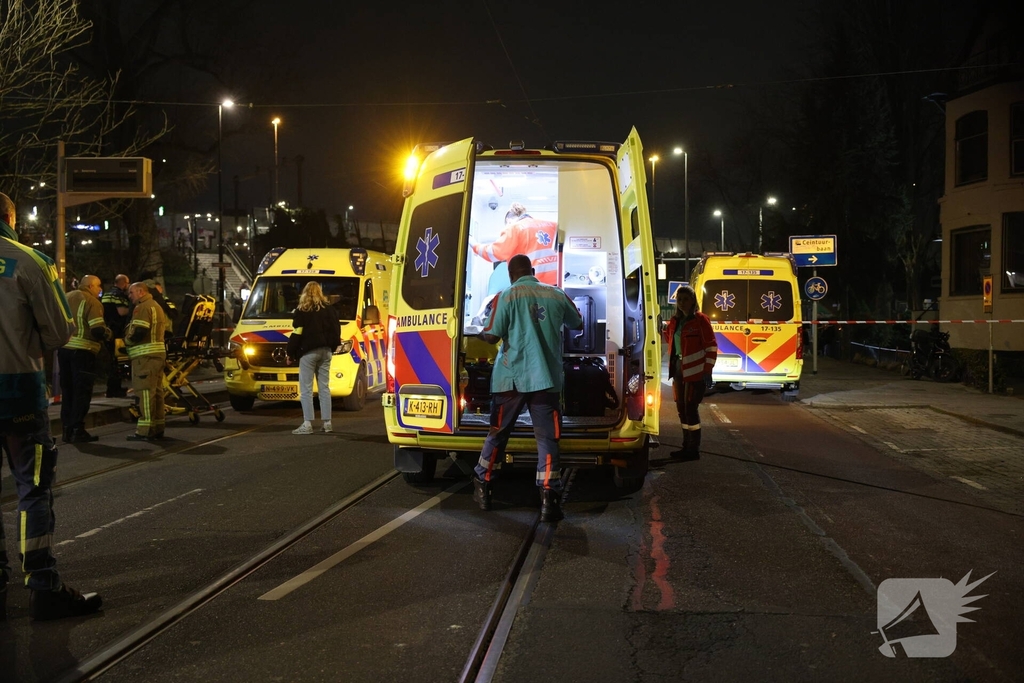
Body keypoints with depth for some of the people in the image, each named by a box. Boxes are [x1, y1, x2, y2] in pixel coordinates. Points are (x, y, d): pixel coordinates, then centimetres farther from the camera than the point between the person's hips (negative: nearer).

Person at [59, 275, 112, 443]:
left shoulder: (66, 298, 15)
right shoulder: (92, 302, -9)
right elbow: (98, 330, -17)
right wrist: (108, 333, 2)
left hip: (64, 348, 7)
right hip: (82, 350, -7)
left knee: (68, 391, 13)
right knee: (82, 392, -1)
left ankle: (67, 429, 15)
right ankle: (77, 431, -2)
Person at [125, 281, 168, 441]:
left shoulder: (142, 308, -10)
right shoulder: (156, 307, 22)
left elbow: (138, 333, -20)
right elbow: (165, 330, 22)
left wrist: (126, 341, -3)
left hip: (145, 355, -10)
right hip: (159, 353, 10)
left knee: (145, 392, -10)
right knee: (156, 391, 11)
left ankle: (146, 431, -12)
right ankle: (158, 429, 15)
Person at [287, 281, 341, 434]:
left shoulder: (302, 312, -7)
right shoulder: (330, 309, 9)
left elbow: (296, 334, -10)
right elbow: (336, 330, 11)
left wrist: (291, 352, -1)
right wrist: (333, 347, 22)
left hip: (308, 352, -5)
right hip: (325, 351, 5)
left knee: (306, 389, -2)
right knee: (324, 387, 11)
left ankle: (307, 424, -7)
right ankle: (327, 423, 10)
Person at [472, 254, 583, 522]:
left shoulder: (507, 296, -4)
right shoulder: (556, 295, 5)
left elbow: (492, 336, -9)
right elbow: (577, 325, 21)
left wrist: (480, 334, 14)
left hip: (511, 378, -1)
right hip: (546, 378, 1)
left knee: (498, 433, 13)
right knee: (547, 438, 1)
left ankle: (482, 488, 23)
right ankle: (548, 499, -7)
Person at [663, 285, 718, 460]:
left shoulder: (700, 320, -9)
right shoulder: (675, 321, 10)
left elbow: (711, 346, -12)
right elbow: (670, 340, 26)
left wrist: (708, 371, -16)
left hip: (695, 371, -7)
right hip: (678, 368, 7)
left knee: (691, 408, -6)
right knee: (681, 408, 12)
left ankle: (694, 449, 2)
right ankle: (687, 446, 23)